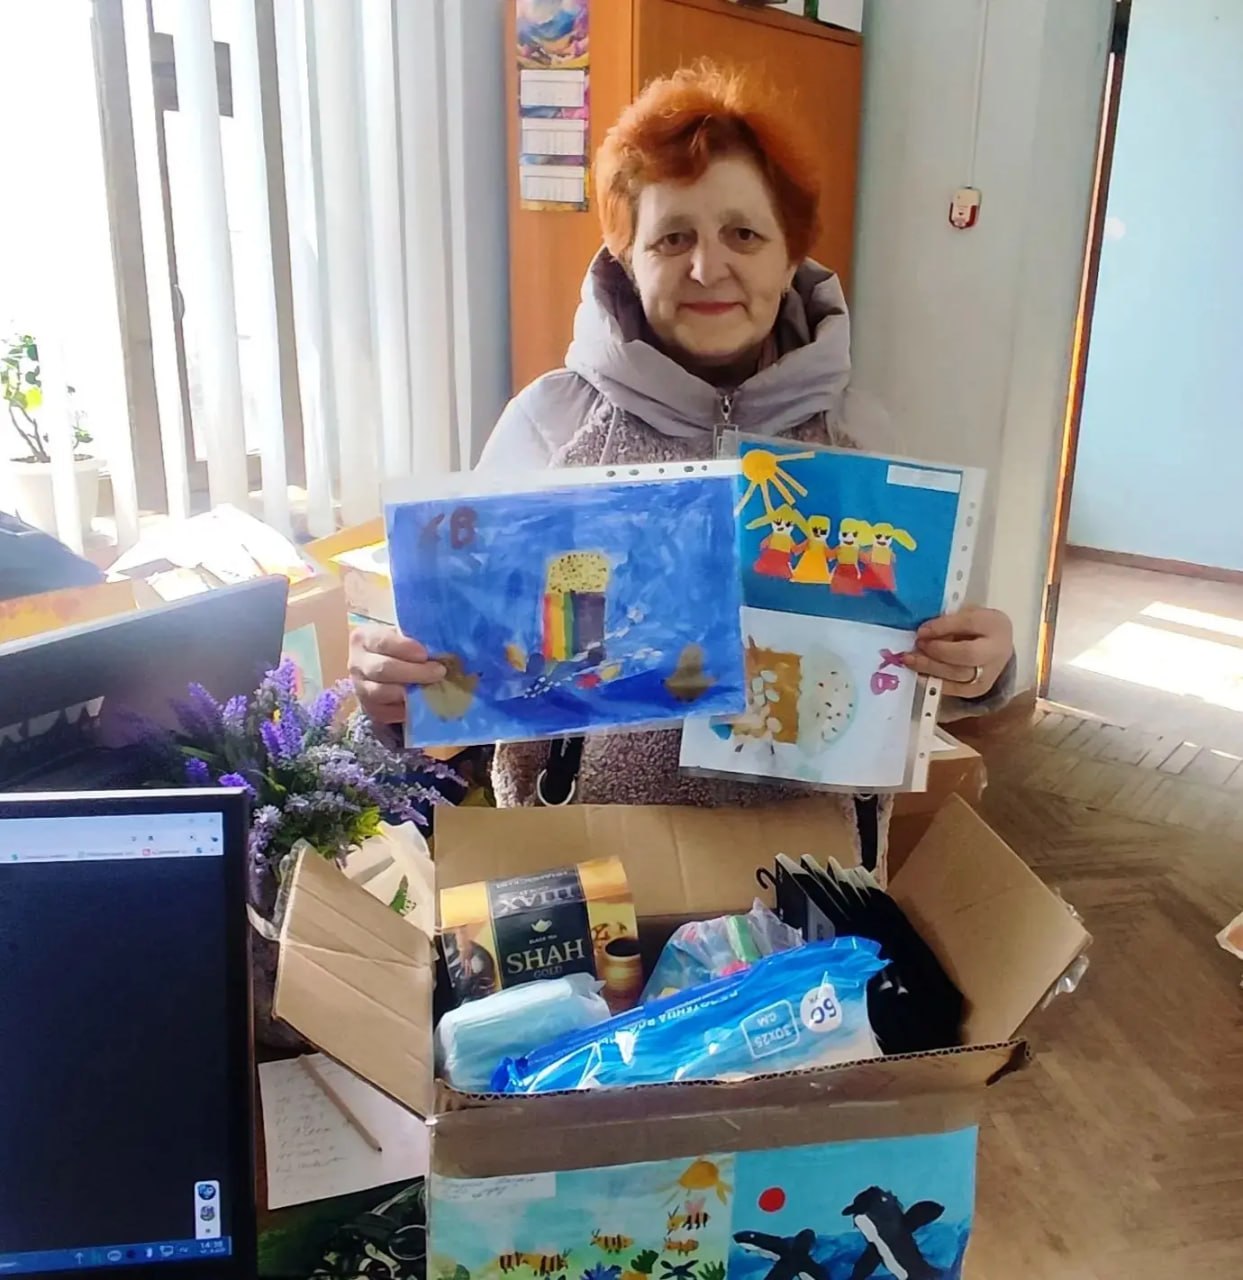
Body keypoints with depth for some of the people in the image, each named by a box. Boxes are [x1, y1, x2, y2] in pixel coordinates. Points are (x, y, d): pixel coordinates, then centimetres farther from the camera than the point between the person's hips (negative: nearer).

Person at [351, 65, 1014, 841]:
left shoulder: (851, 423, -4)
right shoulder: (548, 420, -10)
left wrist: (973, 668, -18)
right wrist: (402, 681, -24)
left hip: (798, 836, 2)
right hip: (587, 829, -1)